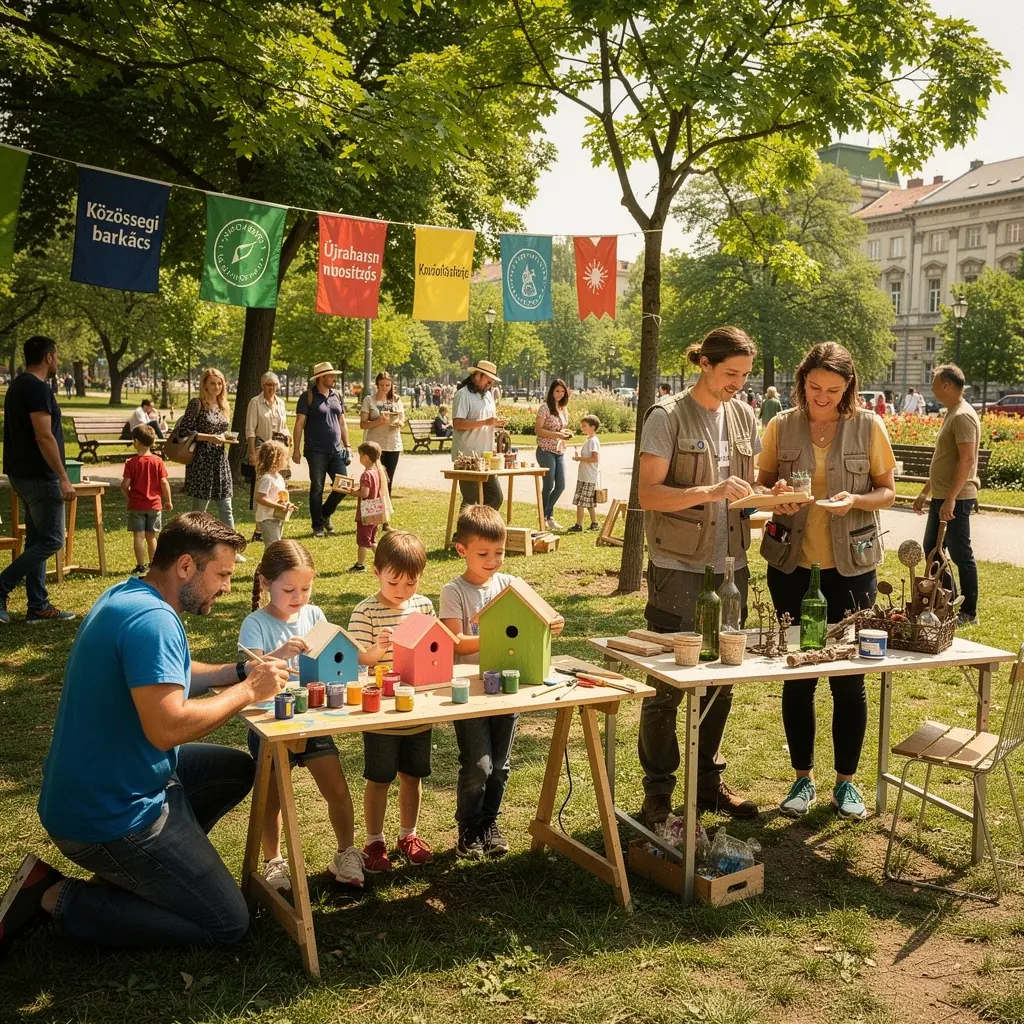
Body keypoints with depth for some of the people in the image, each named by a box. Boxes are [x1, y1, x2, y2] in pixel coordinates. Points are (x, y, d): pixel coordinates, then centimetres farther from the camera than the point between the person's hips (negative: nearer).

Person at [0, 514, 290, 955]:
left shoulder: (126, 596, 6)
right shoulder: (153, 619, -26)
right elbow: (167, 727, -34)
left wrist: (241, 671, 5)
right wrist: (248, 690, -21)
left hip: (94, 785, 10)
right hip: (109, 816, -10)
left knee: (236, 769, 21)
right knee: (228, 923, -2)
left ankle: (127, 870, 14)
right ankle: (58, 900, -3)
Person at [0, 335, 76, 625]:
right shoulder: (37, 388, -17)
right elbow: (44, 437, -22)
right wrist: (63, 478, -20)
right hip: (39, 476, -10)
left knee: (36, 541, 12)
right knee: (51, 541, -4)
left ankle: (38, 607, 15)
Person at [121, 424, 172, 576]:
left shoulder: (131, 463, -9)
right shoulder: (158, 461, -4)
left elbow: (125, 485, -12)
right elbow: (164, 482, -5)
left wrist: (129, 497, 7)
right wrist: (168, 501, 5)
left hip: (137, 505, -3)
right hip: (154, 504, 3)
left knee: (139, 536, 1)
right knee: (152, 536, 11)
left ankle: (141, 567, 2)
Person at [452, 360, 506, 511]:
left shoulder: (488, 395, 16)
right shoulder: (463, 394, -10)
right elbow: (457, 423, -19)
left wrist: (496, 422, 2)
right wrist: (485, 422, -24)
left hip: (485, 456, 8)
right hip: (468, 457, -8)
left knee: (495, 497, 8)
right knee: (470, 500, -1)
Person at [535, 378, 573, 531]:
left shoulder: (563, 409, 13)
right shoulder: (545, 407, -9)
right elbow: (538, 430, -14)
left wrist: (566, 433, 1)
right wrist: (557, 435, -22)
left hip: (560, 452, 7)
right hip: (546, 451, -7)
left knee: (561, 486, 5)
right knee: (548, 486, -2)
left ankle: (546, 515, 21)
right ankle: (545, 517, 13)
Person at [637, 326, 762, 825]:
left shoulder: (744, 417, 11)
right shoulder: (667, 417, -8)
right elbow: (648, 493, -14)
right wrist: (710, 492, -25)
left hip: (729, 565, 6)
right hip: (677, 568, -6)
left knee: (721, 680, 12)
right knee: (667, 684, 0)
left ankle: (707, 780, 27)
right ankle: (658, 792, 12)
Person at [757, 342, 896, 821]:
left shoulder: (868, 426, -4)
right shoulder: (781, 426, -1)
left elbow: (887, 491, 2)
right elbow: (761, 485, 7)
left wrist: (856, 500, -18)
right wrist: (775, 494, -16)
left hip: (850, 565, -1)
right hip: (792, 564, 1)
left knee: (849, 675, 5)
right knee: (797, 674, 7)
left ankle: (846, 780, 21)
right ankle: (803, 777, 22)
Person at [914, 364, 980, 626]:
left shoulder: (963, 416, -16)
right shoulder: (951, 414, 16)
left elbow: (967, 460, -24)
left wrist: (951, 499, -27)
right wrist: (925, 492, 23)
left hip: (955, 500, -11)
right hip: (941, 497, 11)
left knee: (960, 555, -3)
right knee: (931, 549, 17)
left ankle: (968, 613, 6)